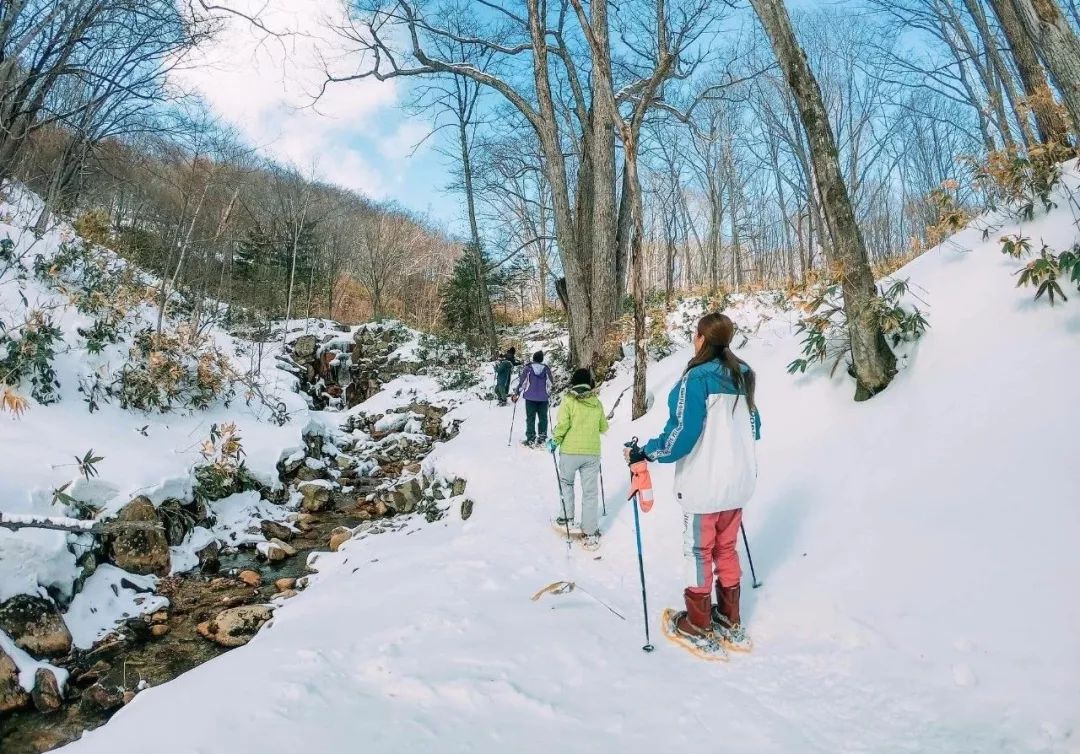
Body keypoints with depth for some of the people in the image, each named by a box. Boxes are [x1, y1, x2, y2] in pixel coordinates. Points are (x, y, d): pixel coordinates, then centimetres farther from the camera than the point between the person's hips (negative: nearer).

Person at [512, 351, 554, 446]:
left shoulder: (528, 368, -5)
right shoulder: (546, 368, 0)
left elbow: (522, 382, -7)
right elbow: (551, 383, 8)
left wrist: (516, 394, 3)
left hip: (530, 398, -1)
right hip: (543, 398, 1)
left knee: (530, 418, 4)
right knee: (543, 418, 10)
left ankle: (531, 438, 2)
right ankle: (542, 438, 9)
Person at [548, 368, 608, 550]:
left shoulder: (569, 401, -7)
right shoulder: (597, 403, 3)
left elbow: (562, 425, -15)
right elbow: (604, 427, 12)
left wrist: (554, 441, 0)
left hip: (570, 451, -2)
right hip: (592, 453, 2)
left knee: (566, 483, 23)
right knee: (589, 492, 7)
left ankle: (566, 518, 23)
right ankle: (590, 533, 8)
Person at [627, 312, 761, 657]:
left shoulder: (697, 377, -18)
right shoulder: (743, 374, 5)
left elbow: (682, 434, -22)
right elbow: (753, 426, 14)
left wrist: (644, 453, -11)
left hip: (704, 485, -7)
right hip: (739, 481, 7)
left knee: (699, 551, 8)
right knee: (726, 549, 20)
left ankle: (699, 628, 22)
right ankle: (731, 623, 31)